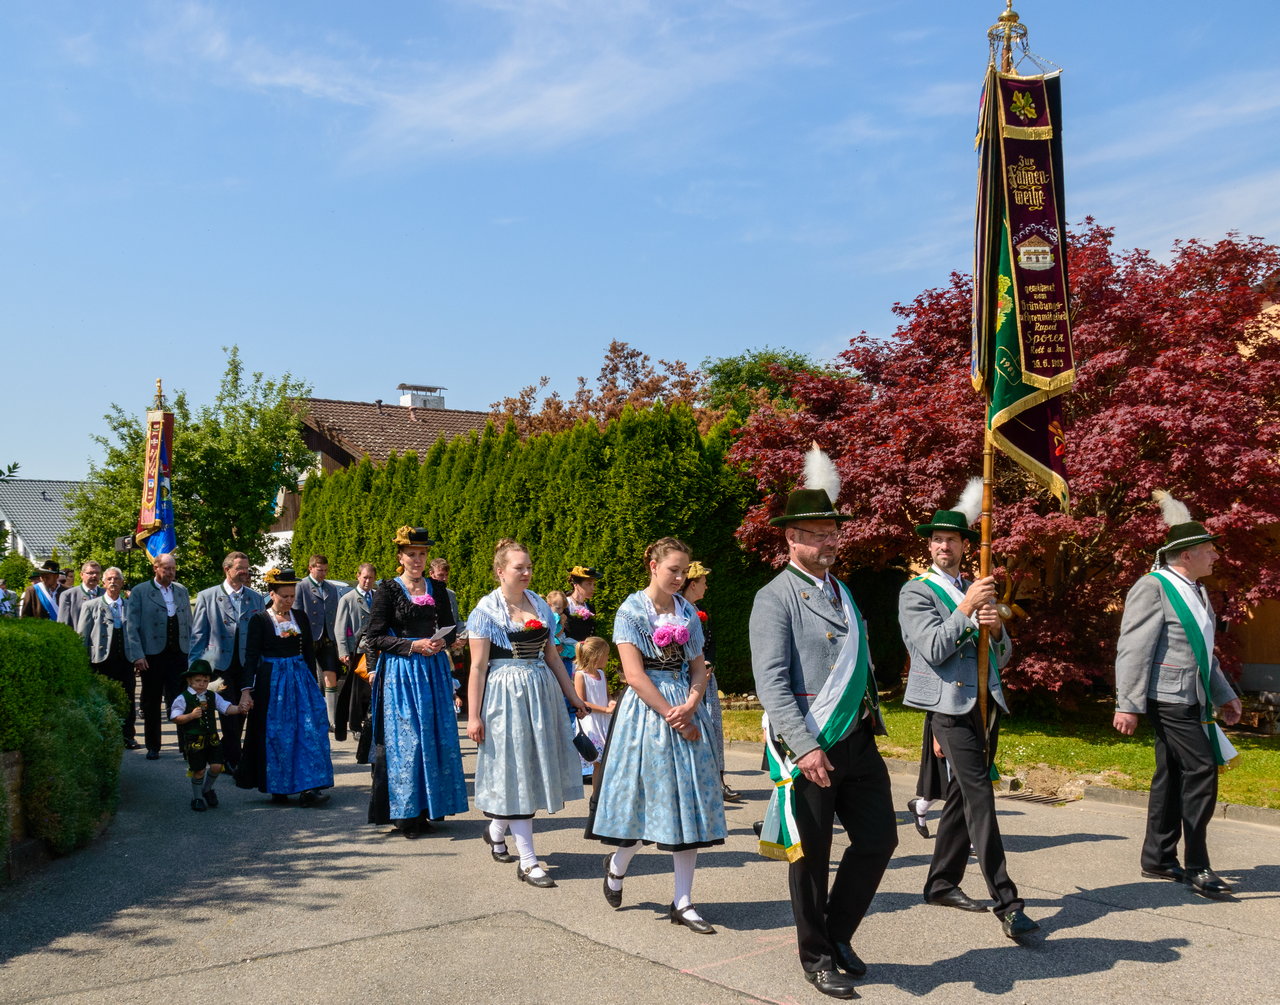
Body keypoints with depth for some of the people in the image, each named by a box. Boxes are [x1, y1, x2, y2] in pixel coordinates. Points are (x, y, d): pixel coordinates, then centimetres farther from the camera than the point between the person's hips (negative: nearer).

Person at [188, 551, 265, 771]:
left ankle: (227, 757, 23)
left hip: (246, 666, 4)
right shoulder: (207, 597, 2)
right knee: (230, 714, -7)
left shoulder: (256, 598, 10)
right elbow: (197, 635, 2)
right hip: (219, 665, -3)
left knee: (240, 714, 9)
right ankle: (234, 760, 0)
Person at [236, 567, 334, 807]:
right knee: (275, 735, 2)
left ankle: (308, 789, -6)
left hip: (301, 680, 3)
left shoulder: (301, 617, 8)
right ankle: (277, 788, 15)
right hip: (272, 683, -3)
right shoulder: (259, 619, -2)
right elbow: (251, 656, -5)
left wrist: (313, 684, 13)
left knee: (310, 731, -6)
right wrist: (246, 689, -12)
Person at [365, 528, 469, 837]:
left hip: (434, 671, 4)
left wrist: (442, 641, -5)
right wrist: (413, 646, -15)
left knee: (437, 737, 2)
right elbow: (374, 638, -5)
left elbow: (450, 627, 18)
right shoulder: (388, 589, -1)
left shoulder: (437, 588, 10)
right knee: (405, 739, -5)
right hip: (401, 672, -4)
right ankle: (406, 812, 2)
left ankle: (428, 807, 12)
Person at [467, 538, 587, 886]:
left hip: (542, 692, 6)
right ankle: (528, 862, 2)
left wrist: (572, 696, 13)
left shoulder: (539, 605, 9)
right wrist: (473, 715, -11)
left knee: (537, 765, 10)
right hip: (506, 696, -6)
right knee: (517, 771, -3)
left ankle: (496, 828, 35)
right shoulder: (486, 609, -6)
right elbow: (478, 666, -8)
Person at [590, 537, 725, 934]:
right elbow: (634, 674, -12)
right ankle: (617, 865, 33)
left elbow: (699, 669, 9)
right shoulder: (631, 611, -5)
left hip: (687, 711, 5)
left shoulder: (688, 612, 10)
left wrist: (689, 707, -10)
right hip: (646, 710, -4)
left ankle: (682, 903, 10)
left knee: (688, 803, 3)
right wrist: (672, 716, -14)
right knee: (645, 796, 2)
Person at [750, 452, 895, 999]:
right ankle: (817, 958, 24)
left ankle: (838, 934, 29)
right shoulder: (775, 598, -11)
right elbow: (771, 682, -18)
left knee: (879, 838, 9)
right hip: (806, 745, -7)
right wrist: (805, 747, -25)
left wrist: (870, 722, 19)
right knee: (811, 856, 5)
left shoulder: (842, 591, 14)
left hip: (859, 741, 7)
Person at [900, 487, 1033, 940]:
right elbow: (933, 649, -14)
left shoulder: (978, 590, 18)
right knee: (979, 797, -13)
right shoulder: (916, 592, -1)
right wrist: (967, 608, -19)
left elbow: (1003, 657, 15)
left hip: (986, 703, 7)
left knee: (962, 795, 12)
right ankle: (1006, 902, -14)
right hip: (952, 705, -7)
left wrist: (996, 630, -6)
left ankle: (941, 884, 23)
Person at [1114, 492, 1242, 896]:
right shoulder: (1153, 588, -12)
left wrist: (1224, 695, 24)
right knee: (1201, 771, -10)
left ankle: (1158, 859, 20)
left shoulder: (1195, 591, 16)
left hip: (1189, 699, 9)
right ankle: (1197, 866, -3)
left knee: (1172, 776, 12)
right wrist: (1128, 705, -20)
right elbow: (1133, 648, -16)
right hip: (1169, 698, -9)